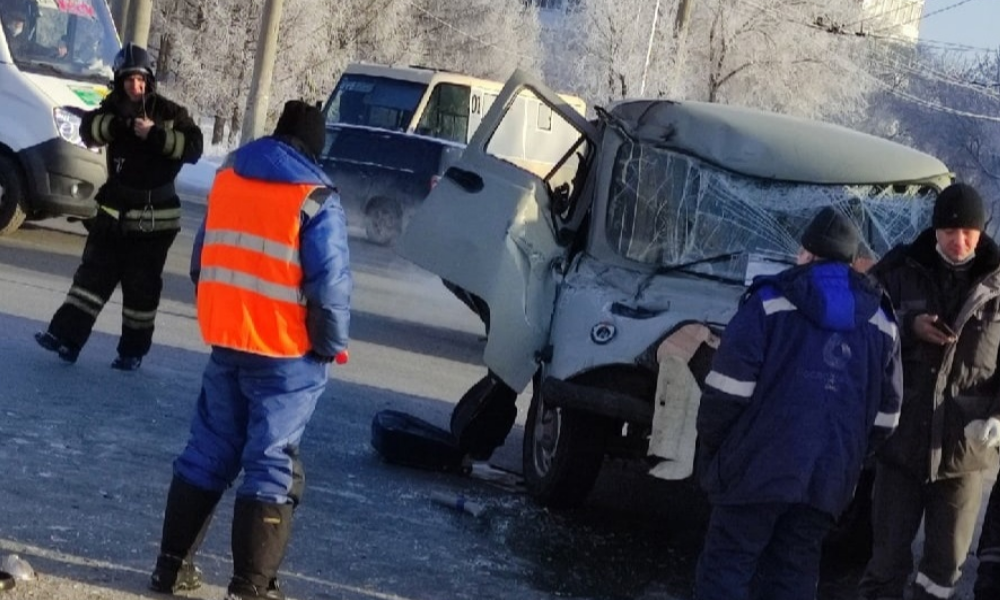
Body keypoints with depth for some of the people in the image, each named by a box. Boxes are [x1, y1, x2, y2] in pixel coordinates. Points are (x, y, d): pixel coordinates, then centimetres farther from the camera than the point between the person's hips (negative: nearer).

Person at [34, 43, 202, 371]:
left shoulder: (168, 112, -5)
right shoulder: (113, 109, 4)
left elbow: (193, 147, -16)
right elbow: (89, 129, -12)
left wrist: (156, 134, -27)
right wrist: (120, 124, -29)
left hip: (155, 217, -3)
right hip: (114, 211, 3)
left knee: (142, 286, 3)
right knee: (93, 273, 1)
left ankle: (133, 349, 11)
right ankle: (66, 336, -2)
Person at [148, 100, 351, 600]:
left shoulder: (226, 180, 9)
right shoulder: (315, 199, -12)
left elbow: (202, 261, 17)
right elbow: (330, 285, -18)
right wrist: (332, 344, -4)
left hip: (226, 342, 6)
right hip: (286, 354, -6)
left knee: (209, 452, 16)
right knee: (272, 465, -1)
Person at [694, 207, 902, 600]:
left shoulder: (771, 302, -3)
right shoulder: (880, 323, 12)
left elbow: (729, 388, -9)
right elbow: (885, 413, 13)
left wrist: (710, 446, 3)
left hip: (757, 466, -5)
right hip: (829, 478, 5)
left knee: (726, 568, 0)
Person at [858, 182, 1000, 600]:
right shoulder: (900, 269, -2)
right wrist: (908, 327, -14)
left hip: (963, 447, 1)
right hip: (902, 438, -1)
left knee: (946, 564, 10)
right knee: (888, 558, 5)